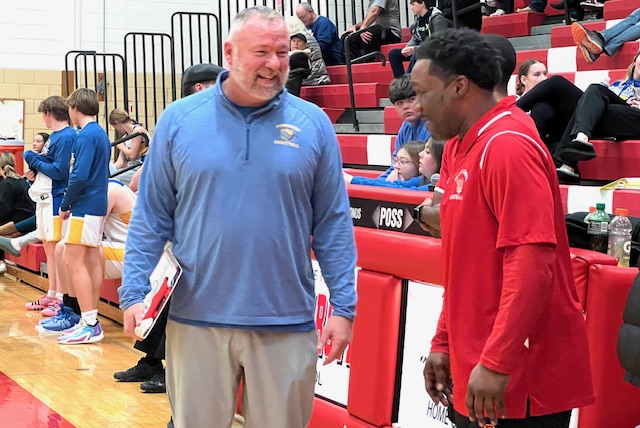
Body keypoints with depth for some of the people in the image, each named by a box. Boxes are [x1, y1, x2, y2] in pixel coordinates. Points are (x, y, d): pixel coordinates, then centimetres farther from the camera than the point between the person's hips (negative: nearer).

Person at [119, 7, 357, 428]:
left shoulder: (313, 125, 0)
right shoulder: (179, 120, 0)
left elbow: (333, 224, 2)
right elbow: (151, 217, 3)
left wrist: (343, 306, -2)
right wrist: (134, 292, -5)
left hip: (286, 322, 0)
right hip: (196, 318, 0)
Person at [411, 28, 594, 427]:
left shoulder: (507, 146, -18)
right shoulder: (459, 147, 11)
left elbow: (533, 266, -24)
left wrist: (496, 364, -23)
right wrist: (444, 344, 15)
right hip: (474, 368, 9)